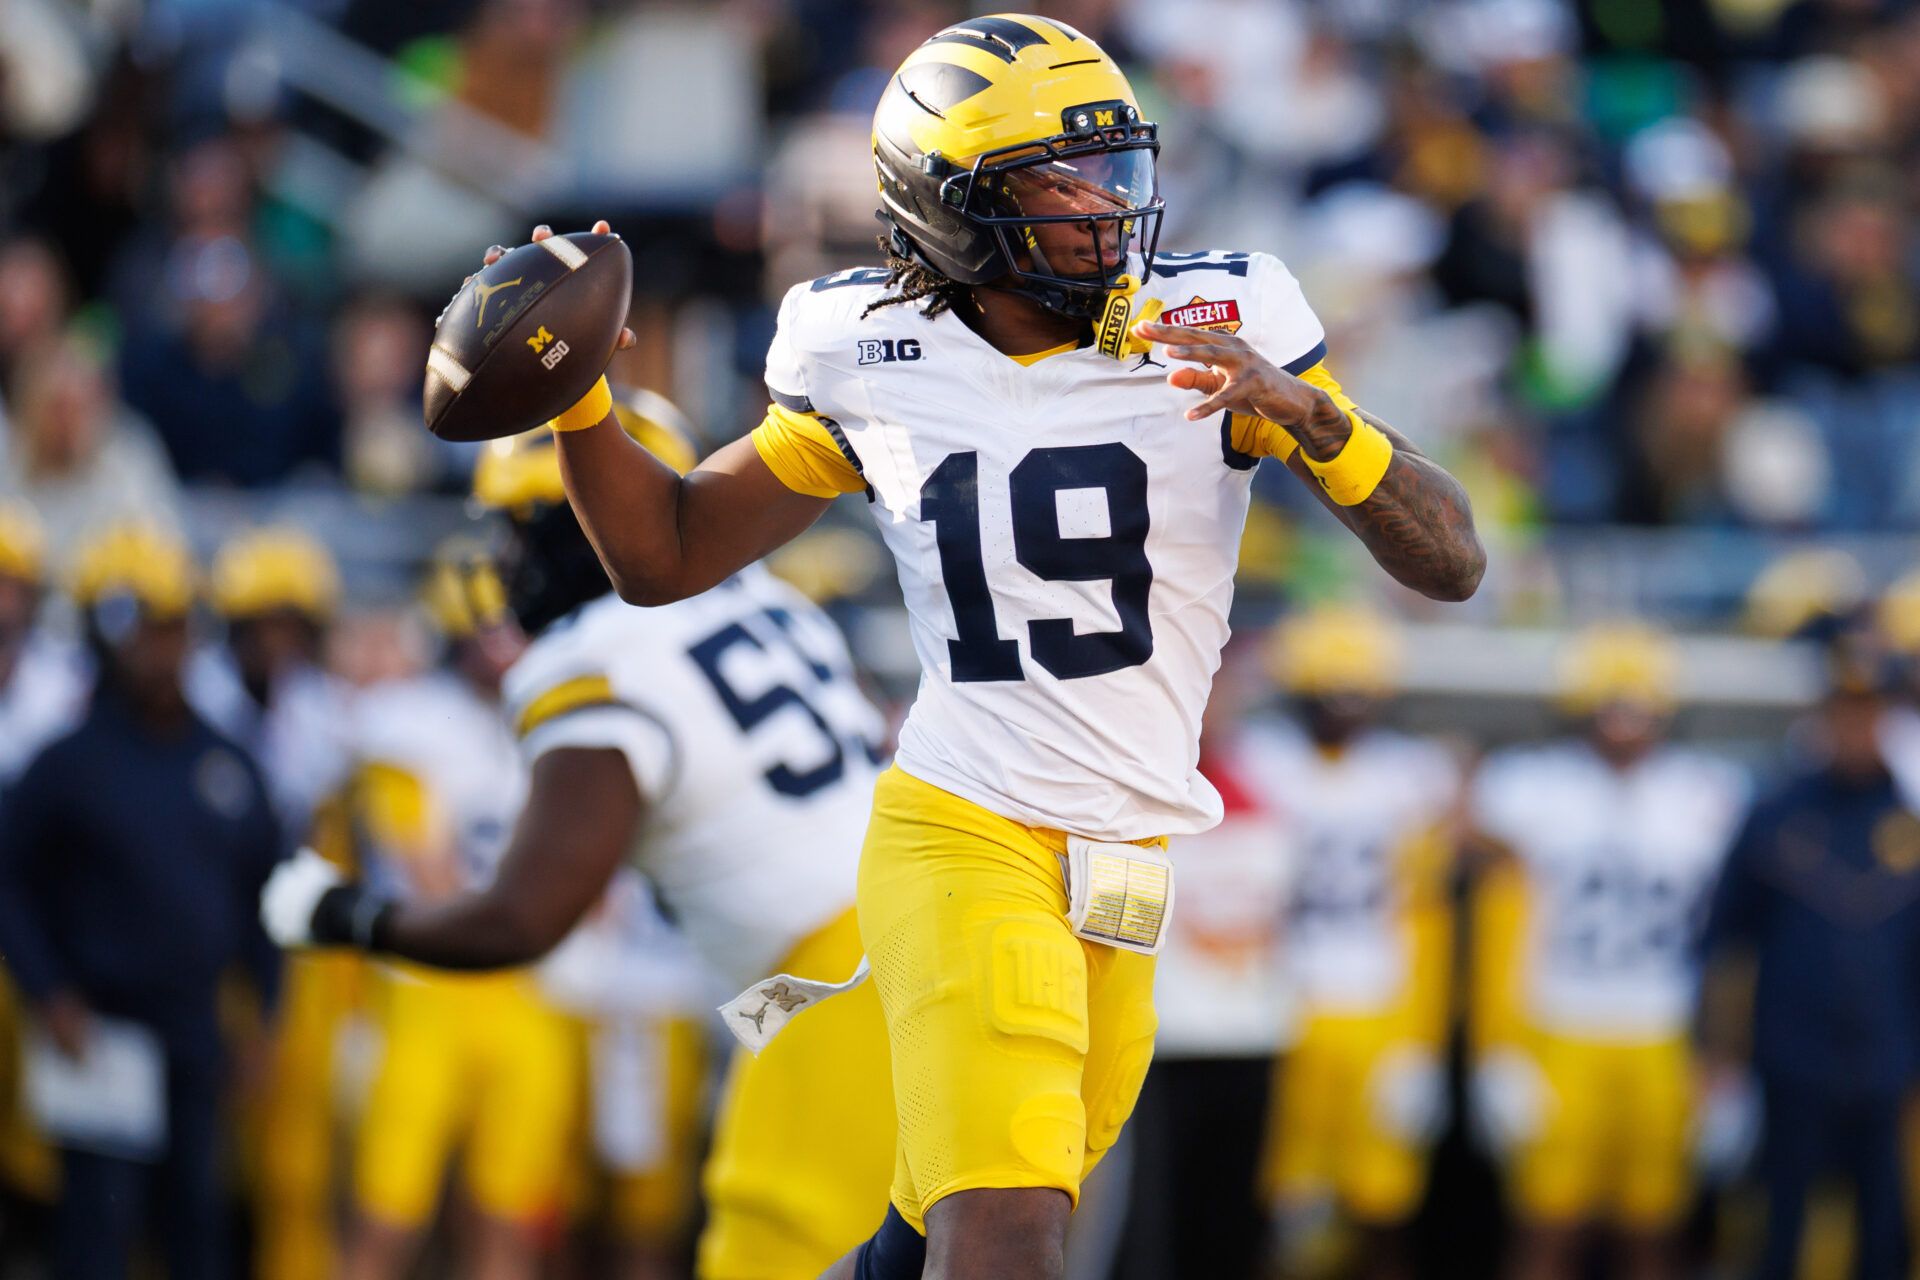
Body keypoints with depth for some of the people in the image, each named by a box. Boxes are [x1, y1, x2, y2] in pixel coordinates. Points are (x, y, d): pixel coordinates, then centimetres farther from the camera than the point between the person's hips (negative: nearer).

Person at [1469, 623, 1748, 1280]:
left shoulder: (1711, 796, 4)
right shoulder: (1527, 787, 0)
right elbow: (1500, 931, 3)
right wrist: (1498, 1059, -2)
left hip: (1667, 1049, 1)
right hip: (1556, 1047, -1)